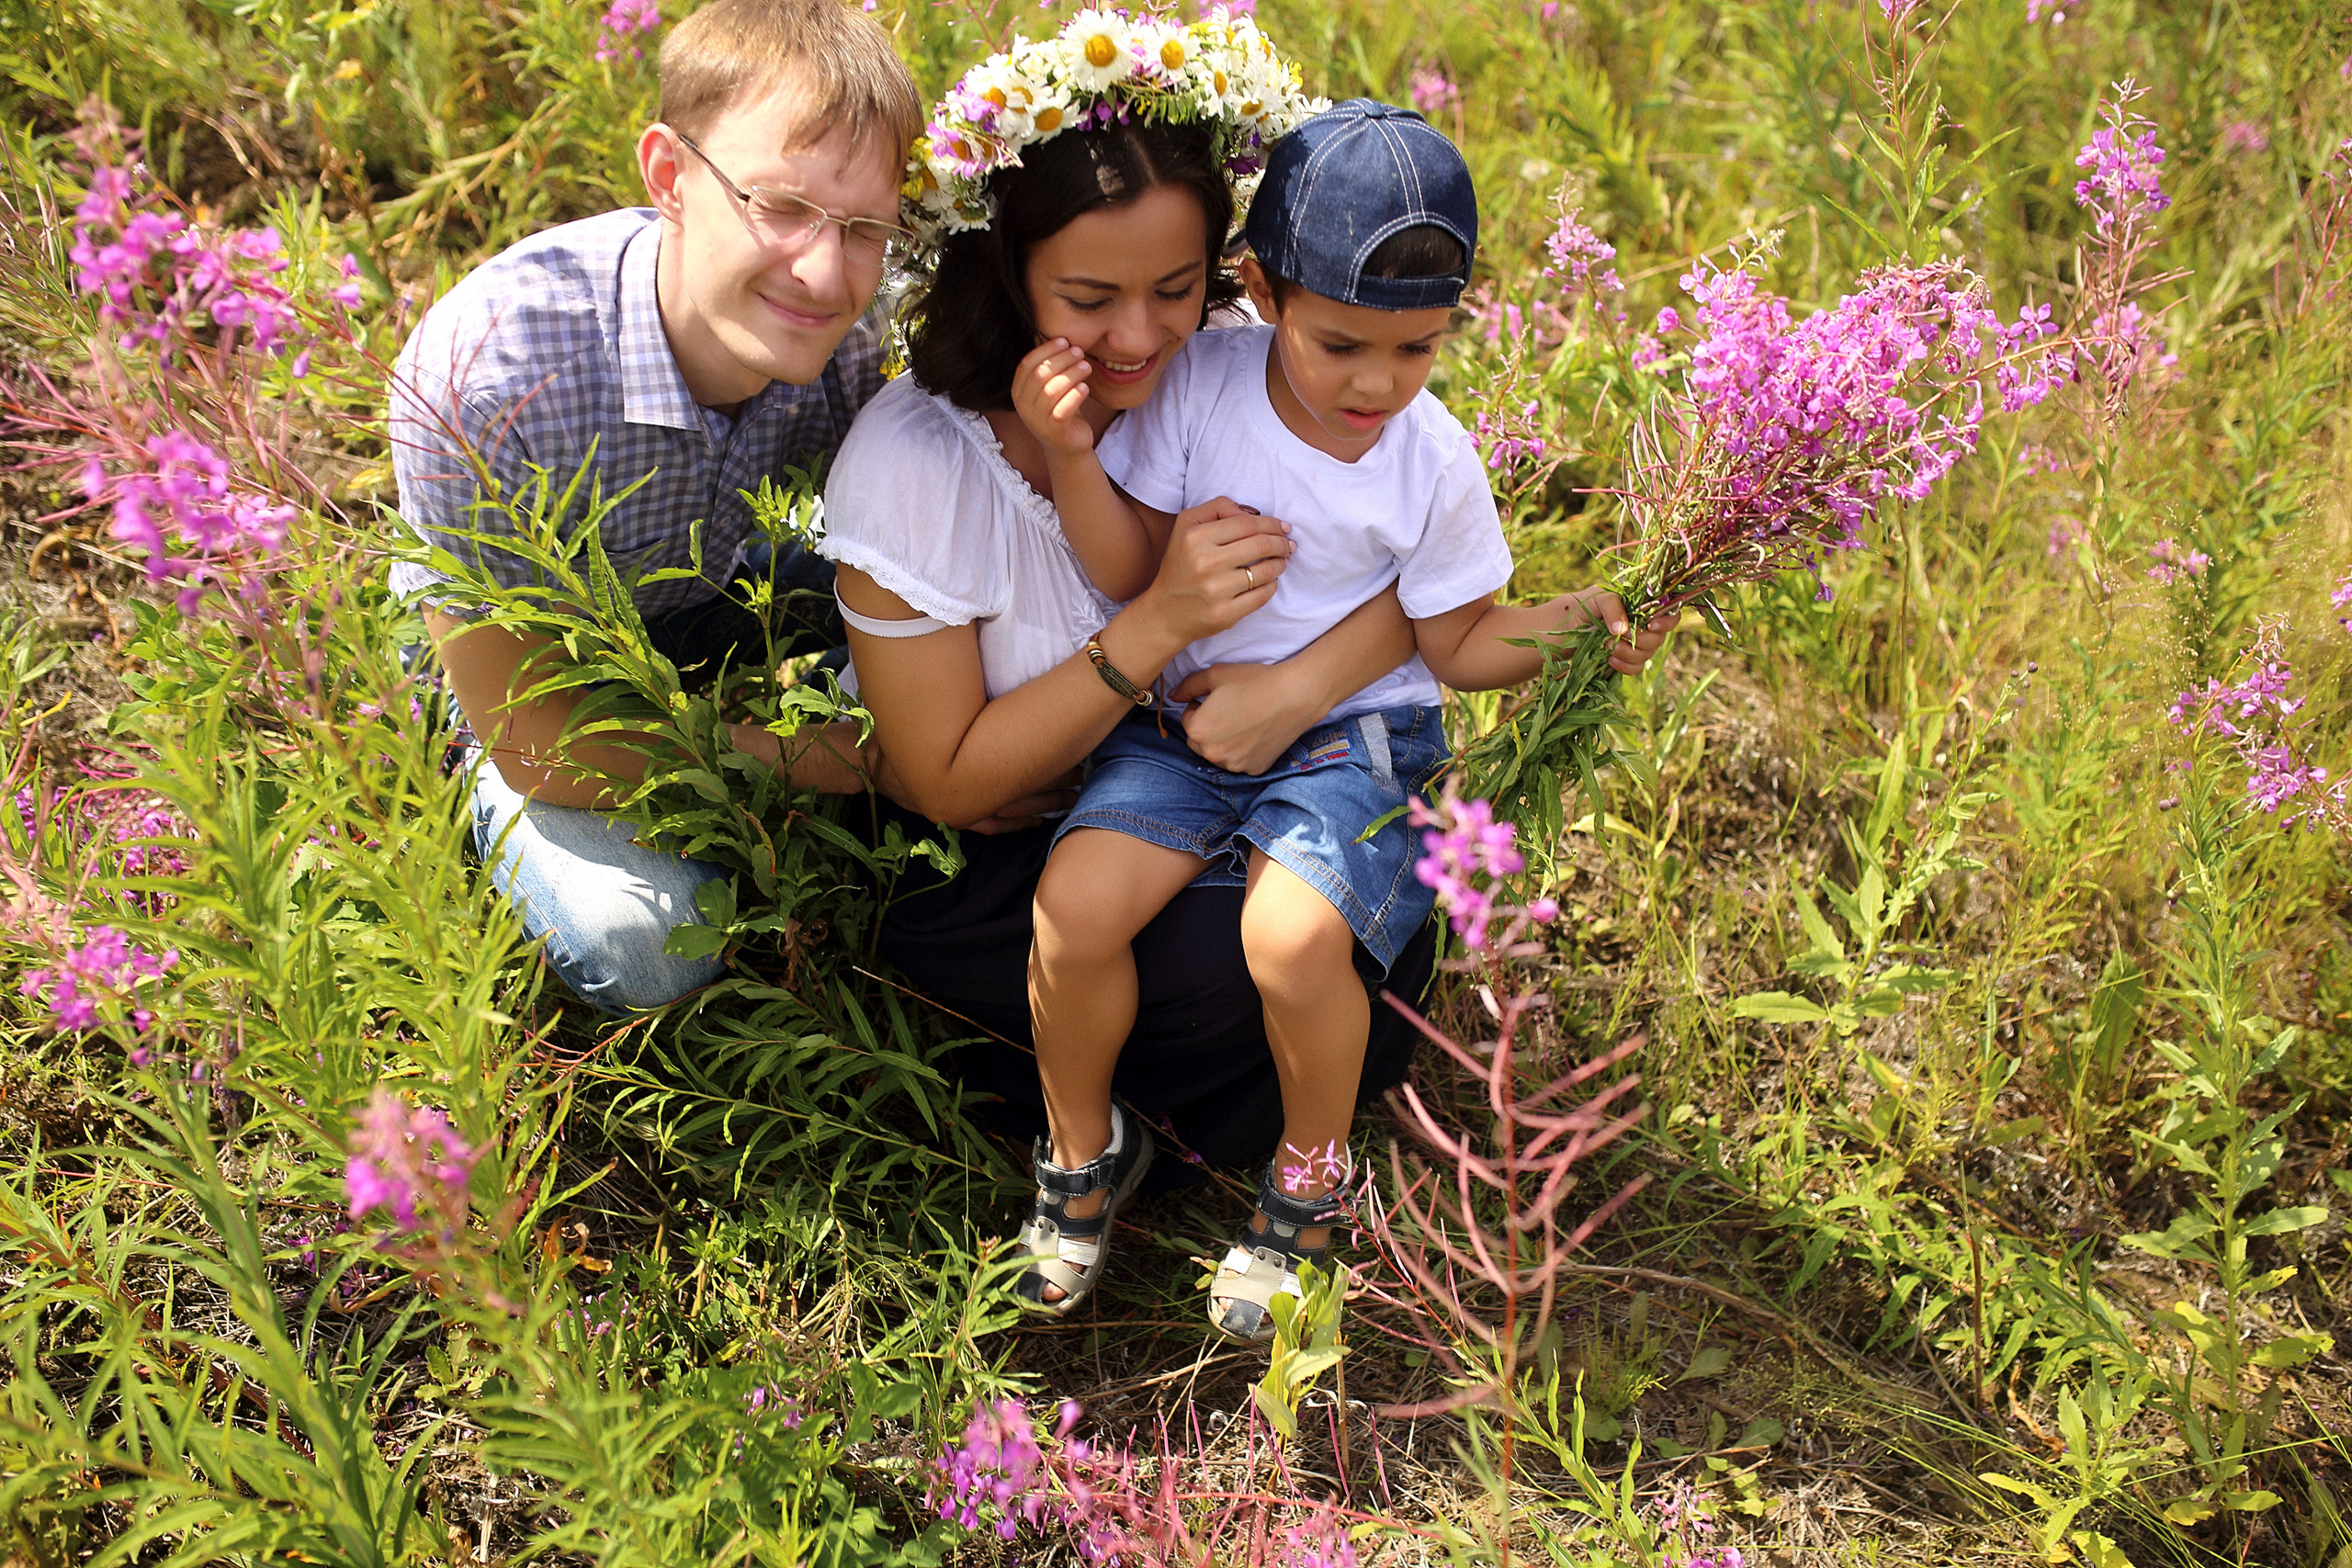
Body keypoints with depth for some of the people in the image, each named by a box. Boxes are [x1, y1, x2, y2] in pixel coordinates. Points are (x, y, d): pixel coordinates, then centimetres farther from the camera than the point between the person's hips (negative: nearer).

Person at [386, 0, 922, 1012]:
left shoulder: (839, 338, -26)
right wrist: (778, 752, -24)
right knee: (644, 947, -27)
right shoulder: (481, 377, -40)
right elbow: (530, 742, -29)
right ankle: (493, 817, 7)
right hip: (516, 656, -4)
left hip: (708, 596, 5)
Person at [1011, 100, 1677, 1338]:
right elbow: (1128, 564, -2)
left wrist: (1575, 621, -16)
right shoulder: (1202, 383, -7)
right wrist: (1070, 453, -19)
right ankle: (1078, 1151, 8)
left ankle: (1309, 1182, 3)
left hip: (1349, 732, -2)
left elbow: (1456, 644, 1)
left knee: (1295, 935, -30)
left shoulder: (1434, 463, -8)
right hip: (1185, 717, 2)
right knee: (1076, 902, -23)